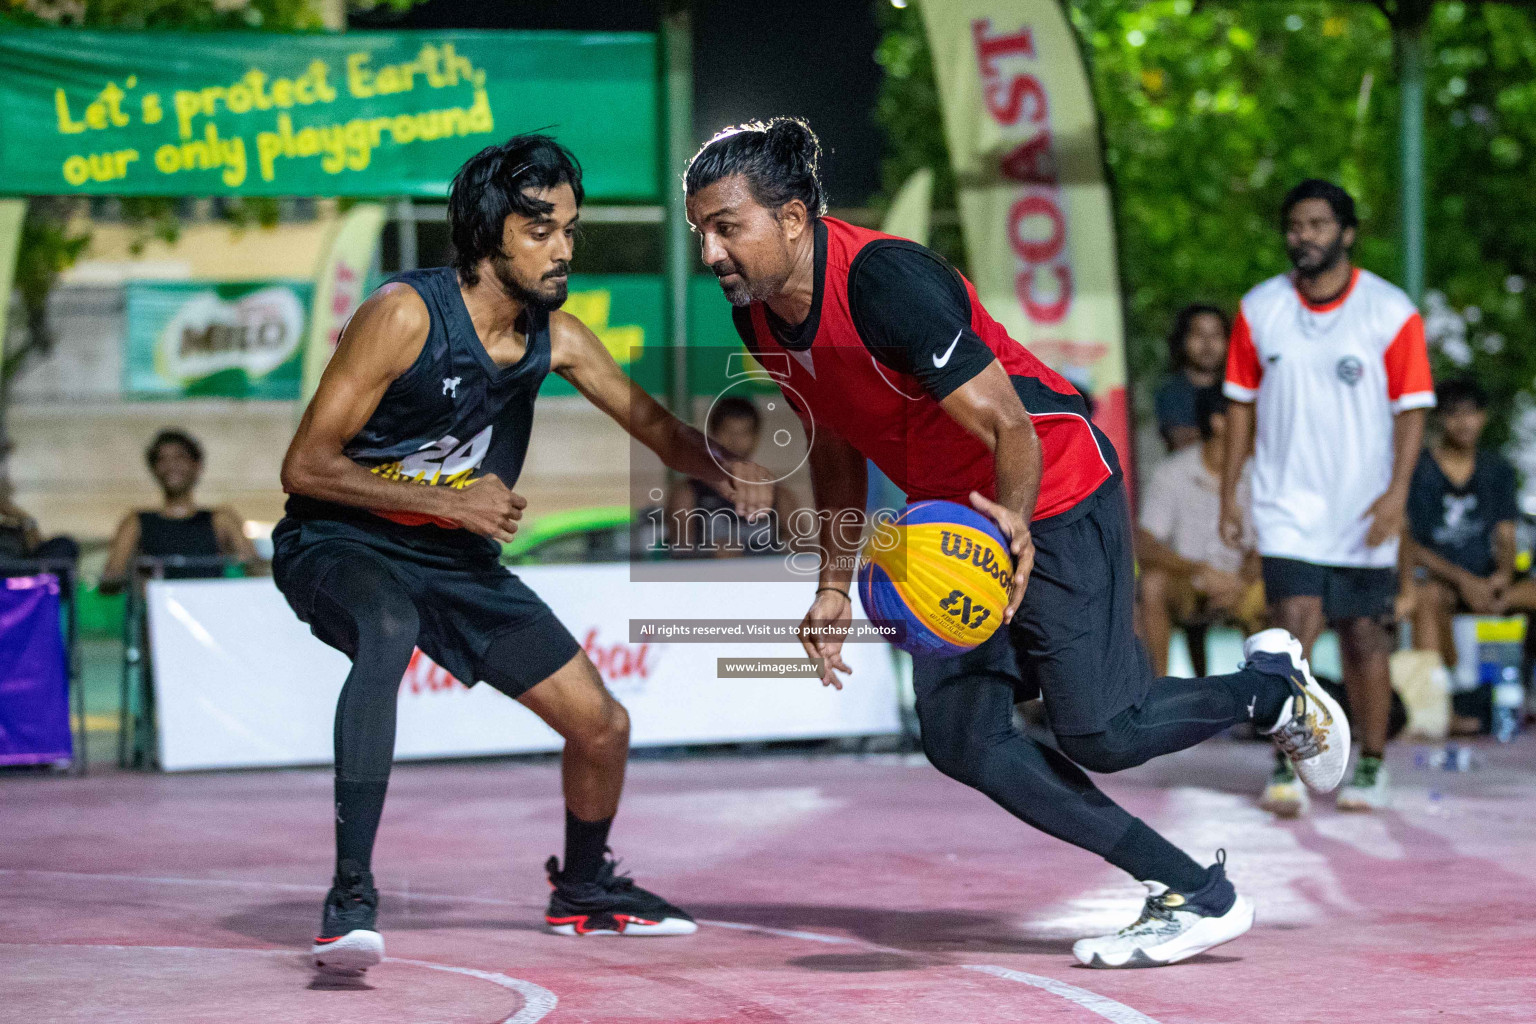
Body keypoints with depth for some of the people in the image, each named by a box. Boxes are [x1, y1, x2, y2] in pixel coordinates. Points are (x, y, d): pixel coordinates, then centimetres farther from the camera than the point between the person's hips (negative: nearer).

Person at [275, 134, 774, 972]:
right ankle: (349, 896, -41)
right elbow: (305, 467, -21)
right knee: (389, 629, -42)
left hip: (455, 559, 6)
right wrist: (449, 501, -26)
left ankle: (582, 890, 35)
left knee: (603, 725, 5)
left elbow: (648, 420, 5)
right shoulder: (406, 314, -23)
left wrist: (721, 471, -17)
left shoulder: (555, 337, -5)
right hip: (338, 541, -6)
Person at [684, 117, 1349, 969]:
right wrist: (835, 585, 13)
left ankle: (1272, 684, 19)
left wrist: (1014, 525, -35)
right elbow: (834, 450, 13)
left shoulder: (887, 280, -29)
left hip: (1052, 493, -8)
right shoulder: (760, 310, -3)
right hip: (952, 516, 8)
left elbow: (1009, 426, -26)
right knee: (958, 737, -4)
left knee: (1097, 731, -12)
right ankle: (1197, 894, 2)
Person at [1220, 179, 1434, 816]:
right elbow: (1242, 402, 11)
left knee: (1364, 636, 5)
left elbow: (1412, 408, -4)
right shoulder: (1259, 309, 4)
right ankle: (1287, 767, -9)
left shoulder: (1391, 311, -4)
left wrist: (1397, 490, -15)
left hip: (1363, 511, -1)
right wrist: (1228, 491, 8)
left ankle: (1371, 769, 19)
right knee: (1293, 624, -13)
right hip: (1287, 503, 1)